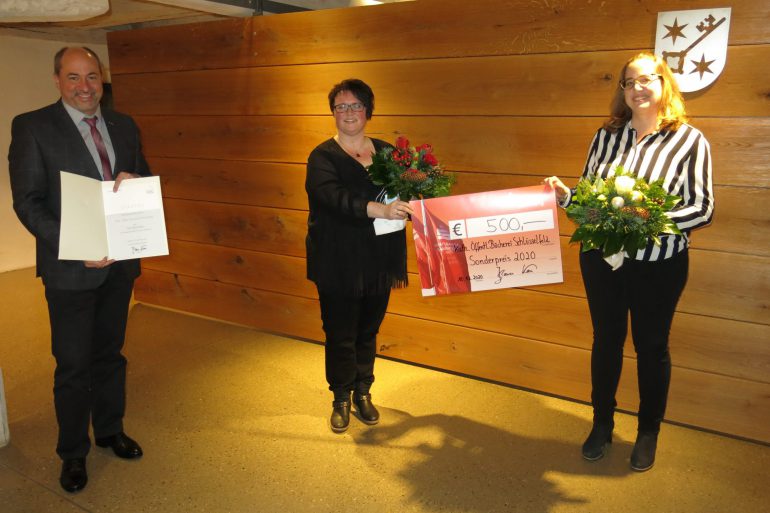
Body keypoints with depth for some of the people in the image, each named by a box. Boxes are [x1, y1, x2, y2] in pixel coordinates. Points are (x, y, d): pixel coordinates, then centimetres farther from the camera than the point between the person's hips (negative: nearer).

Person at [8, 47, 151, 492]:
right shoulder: (32, 127, -7)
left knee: (110, 353, 19)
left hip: (119, 262, 5)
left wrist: (133, 181, -13)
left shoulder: (124, 126, 8)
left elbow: (147, 182, 12)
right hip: (71, 268, -4)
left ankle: (110, 429, 38)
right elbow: (27, 201, -11)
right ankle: (73, 452, 26)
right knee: (74, 364, 7)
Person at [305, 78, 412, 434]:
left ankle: (363, 393, 34)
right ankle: (341, 400, 26)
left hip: (378, 263, 3)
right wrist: (379, 209, -35)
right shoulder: (323, 157, -4)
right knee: (341, 335, 6)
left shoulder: (386, 152, 8)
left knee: (368, 332, 15)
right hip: (338, 266, -3)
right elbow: (333, 197, -22)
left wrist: (410, 206, -12)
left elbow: (402, 197, 12)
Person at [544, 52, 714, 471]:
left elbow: (703, 209, -10)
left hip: (658, 265, -2)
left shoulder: (690, 140, -7)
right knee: (606, 341, 16)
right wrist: (564, 195, -15)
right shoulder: (607, 135, 3)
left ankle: (648, 433, 34)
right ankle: (602, 424, 35)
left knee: (651, 346, 12)